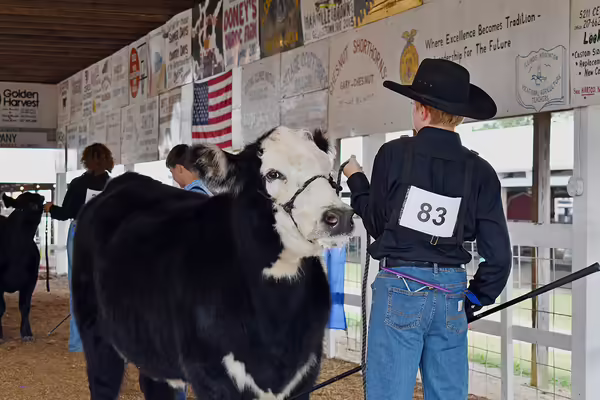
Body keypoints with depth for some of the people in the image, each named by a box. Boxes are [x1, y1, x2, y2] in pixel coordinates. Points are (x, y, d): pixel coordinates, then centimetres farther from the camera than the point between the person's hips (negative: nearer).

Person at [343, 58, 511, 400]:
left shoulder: (394, 154, -6)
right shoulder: (480, 172, 0)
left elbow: (377, 223, 6)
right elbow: (499, 253, 0)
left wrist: (356, 180, 22)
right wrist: (475, 299, 15)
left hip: (400, 287, -3)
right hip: (451, 293, 3)